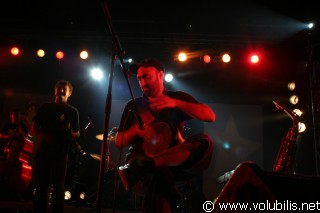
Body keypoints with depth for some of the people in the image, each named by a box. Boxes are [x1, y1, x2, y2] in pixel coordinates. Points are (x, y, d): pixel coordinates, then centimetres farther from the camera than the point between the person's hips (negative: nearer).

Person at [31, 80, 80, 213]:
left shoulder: (72, 111, 9)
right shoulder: (45, 107, 12)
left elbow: (76, 133, 8)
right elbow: (34, 128, 11)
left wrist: (74, 135, -16)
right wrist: (44, 136, -9)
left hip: (61, 153, -1)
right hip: (44, 150, 1)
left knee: (58, 187, -1)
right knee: (40, 186, 3)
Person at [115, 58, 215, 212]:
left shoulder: (178, 97, 12)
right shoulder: (134, 105, 14)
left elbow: (210, 116, -4)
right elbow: (119, 143, 10)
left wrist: (175, 103, -17)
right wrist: (136, 130, -12)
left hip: (175, 163, 3)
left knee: (204, 143, -33)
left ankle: (140, 167, -38)